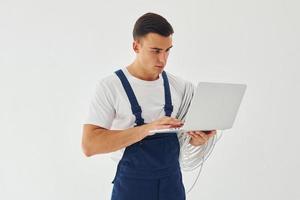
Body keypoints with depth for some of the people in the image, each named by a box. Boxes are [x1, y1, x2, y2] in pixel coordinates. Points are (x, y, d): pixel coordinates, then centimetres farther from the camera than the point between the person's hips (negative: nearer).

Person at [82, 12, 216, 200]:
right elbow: (89, 145, -21)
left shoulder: (180, 85, -1)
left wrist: (198, 137, -15)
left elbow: (190, 130, 10)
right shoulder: (110, 86, -13)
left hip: (173, 184, 4)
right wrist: (147, 128, -30)